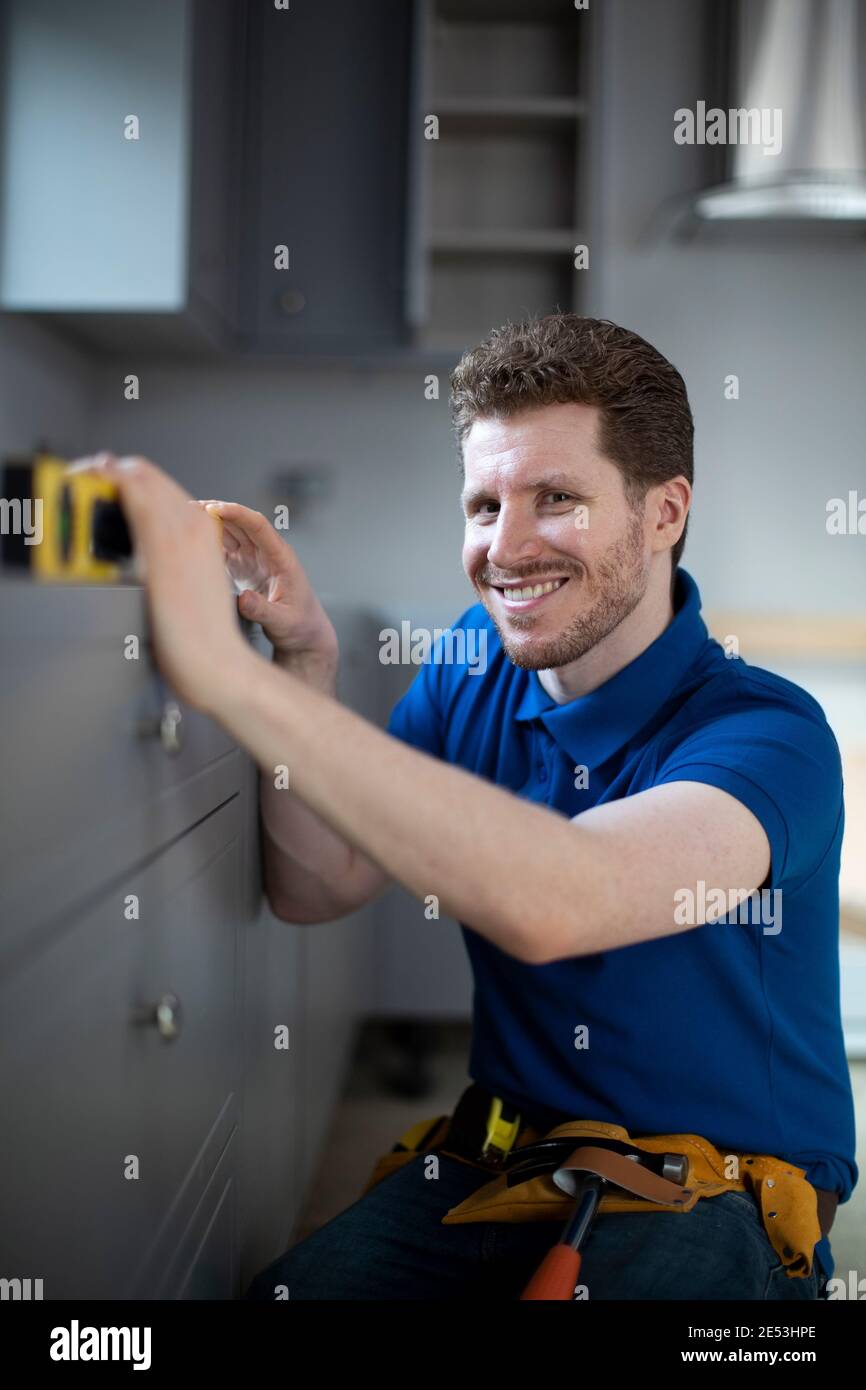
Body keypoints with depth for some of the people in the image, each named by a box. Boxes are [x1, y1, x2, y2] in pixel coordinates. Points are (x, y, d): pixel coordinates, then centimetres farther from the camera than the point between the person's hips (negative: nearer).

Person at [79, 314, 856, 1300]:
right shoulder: (476, 665, 1)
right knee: (281, 1296, -20)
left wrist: (229, 672, -43)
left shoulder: (767, 734, -21)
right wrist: (307, 662, -12)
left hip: (722, 1198, -3)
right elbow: (316, 889, 3)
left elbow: (549, 904, -40)